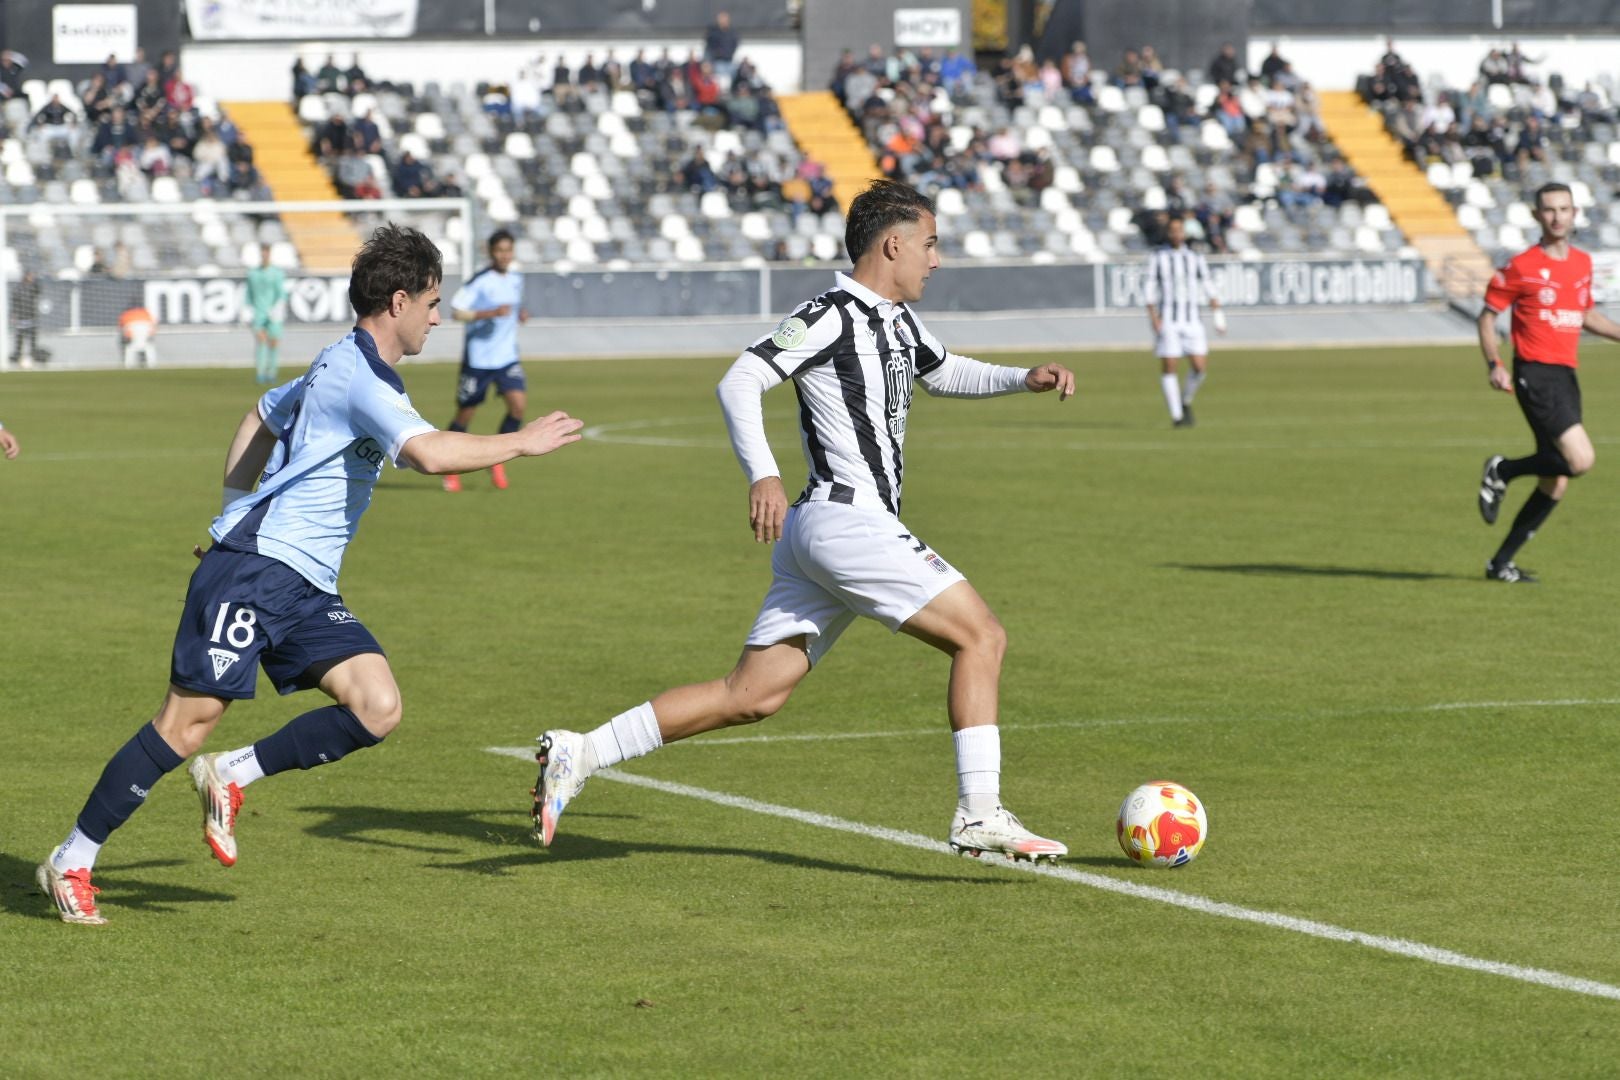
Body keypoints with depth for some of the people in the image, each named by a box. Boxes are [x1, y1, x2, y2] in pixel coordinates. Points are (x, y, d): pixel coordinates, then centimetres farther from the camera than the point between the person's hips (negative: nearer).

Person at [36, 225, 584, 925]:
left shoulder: (338, 369, 18)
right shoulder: (361, 377, -14)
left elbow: (262, 415, 34)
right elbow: (427, 453, -31)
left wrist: (235, 510, 33)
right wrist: (519, 444, -19)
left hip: (306, 588, 9)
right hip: (253, 570, -9)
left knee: (378, 708, -9)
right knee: (188, 723, -8)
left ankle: (232, 776, 4)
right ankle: (70, 863, 2)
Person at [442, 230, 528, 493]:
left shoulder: (516, 279, 7)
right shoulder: (480, 281, -13)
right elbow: (456, 311, -18)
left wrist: (519, 314, 4)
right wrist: (490, 313, -28)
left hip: (507, 357, 5)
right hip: (478, 359, -5)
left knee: (519, 402, -16)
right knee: (465, 414, 4)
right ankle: (452, 470, 24)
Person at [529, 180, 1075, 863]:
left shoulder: (897, 321, 19)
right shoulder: (832, 315, -10)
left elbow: (946, 374, 38)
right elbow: (740, 383, -17)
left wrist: (1024, 379, 22)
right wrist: (762, 474, -30)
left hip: (818, 529, 10)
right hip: (848, 520, -10)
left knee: (751, 697, 5)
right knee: (980, 637, -7)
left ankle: (578, 754, 4)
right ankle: (980, 816, -7)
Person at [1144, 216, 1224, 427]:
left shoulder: (1195, 258, 10)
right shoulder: (1157, 258, 2)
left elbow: (1207, 287, 12)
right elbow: (1149, 288, -1)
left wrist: (1217, 312, 2)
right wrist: (1153, 317, -11)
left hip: (1191, 320, 2)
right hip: (1166, 320, -2)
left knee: (1200, 366, -8)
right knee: (1168, 368, -5)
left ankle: (1186, 402, 18)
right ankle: (1176, 415, 4)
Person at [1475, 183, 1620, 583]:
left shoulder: (1582, 262, 13)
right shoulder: (1522, 266, -6)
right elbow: (1488, 316, -1)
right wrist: (1494, 365, -14)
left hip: (1566, 376, 7)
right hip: (1535, 373, -7)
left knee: (1556, 483, 6)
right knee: (1580, 459, -22)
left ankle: (1501, 563, 16)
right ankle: (1502, 471, 1)